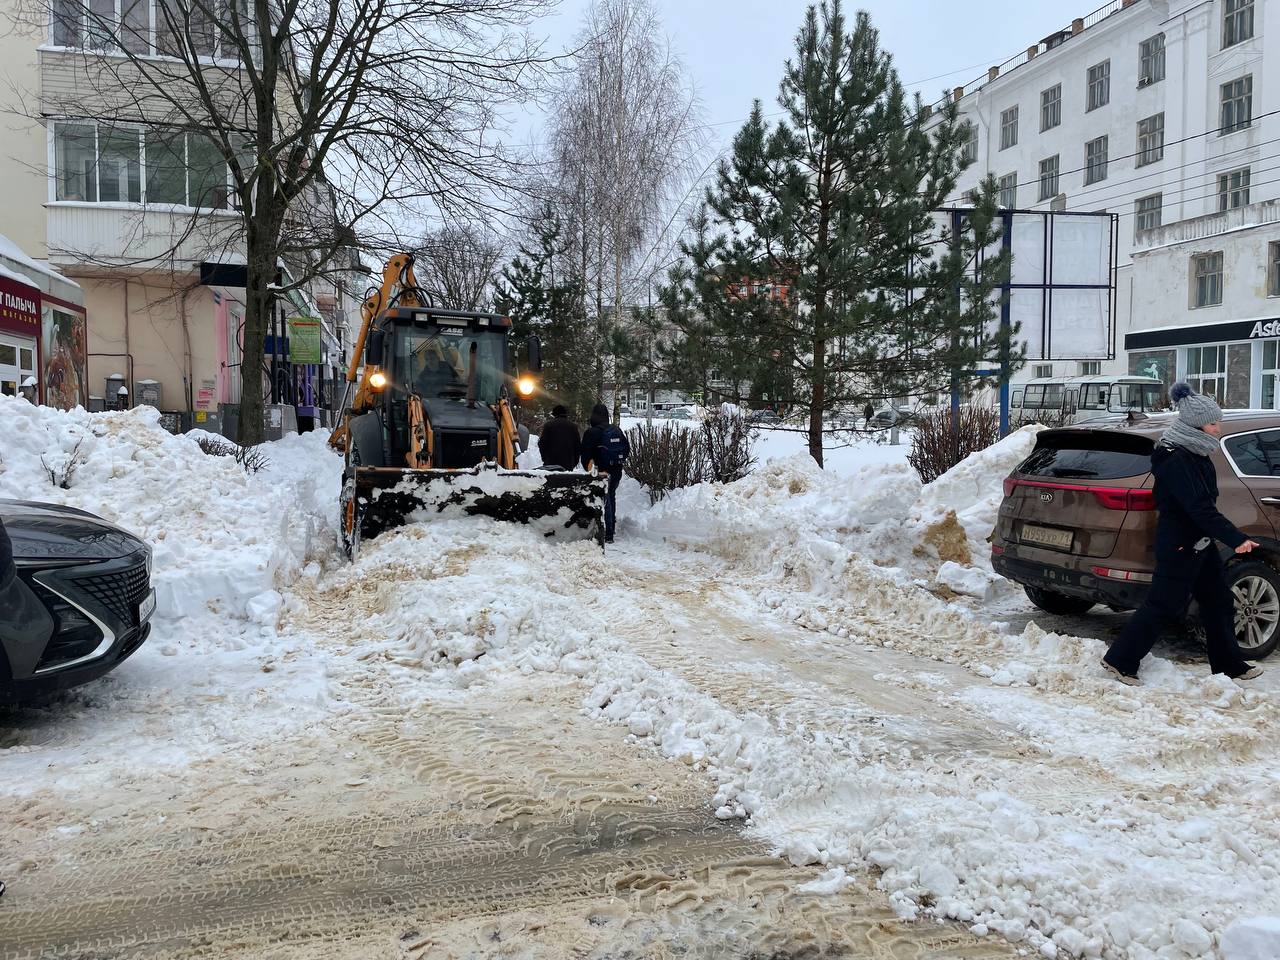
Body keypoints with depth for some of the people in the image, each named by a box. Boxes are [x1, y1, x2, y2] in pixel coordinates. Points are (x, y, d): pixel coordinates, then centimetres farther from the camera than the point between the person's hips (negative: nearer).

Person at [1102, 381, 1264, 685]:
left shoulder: (1196, 455, 9)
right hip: (1179, 545, -10)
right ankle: (1120, 661, 3)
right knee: (1163, 606, -5)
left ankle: (1229, 665, 29)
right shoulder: (1176, 460, -22)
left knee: (1218, 602, 16)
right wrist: (1236, 539, -28)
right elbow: (1199, 508, -27)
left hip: (1199, 543, 10)